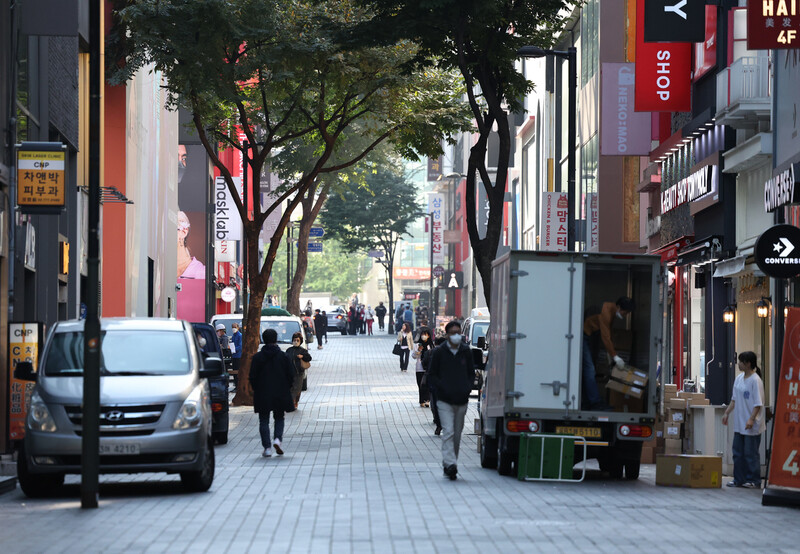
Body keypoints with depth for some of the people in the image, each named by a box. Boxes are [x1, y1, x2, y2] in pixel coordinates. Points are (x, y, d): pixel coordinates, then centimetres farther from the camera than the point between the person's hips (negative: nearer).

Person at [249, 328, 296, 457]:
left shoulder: (257, 357, -4)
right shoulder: (283, 356, -4)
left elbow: (252, 377, -3)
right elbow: (291, 375, -1)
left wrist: (256, 389, 12)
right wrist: (287, 388, 14)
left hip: (262, 394, -1)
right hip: (280, 394, 1)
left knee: (264, 421, 5)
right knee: (279, 418, 15)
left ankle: (267, 447, -2)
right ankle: (278, 439, -8)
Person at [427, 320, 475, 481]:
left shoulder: (466, 352, 8)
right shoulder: (439, 352, -1)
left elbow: (471, 373, 18)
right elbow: (431, 376, 3)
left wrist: (468, 388, -1)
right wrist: (444, 388, -12)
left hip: (462, 400, 3)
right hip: (444, 400, -3)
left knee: (457, 435, 8)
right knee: (448, 432, -16)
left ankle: (449, 466, 18)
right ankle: (450, 464, -24)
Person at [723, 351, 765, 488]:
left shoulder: (755, 380, -15)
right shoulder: (739, 378, 11)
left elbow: (758, 403, -17)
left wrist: (751, 419, -24)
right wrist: (727, 413, 17)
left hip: (751, 426, -8)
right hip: (739, 423, 8)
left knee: (751, 453, -3)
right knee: (738, 452, 11)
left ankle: (754, 480, 5)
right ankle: (739, 479, 18)